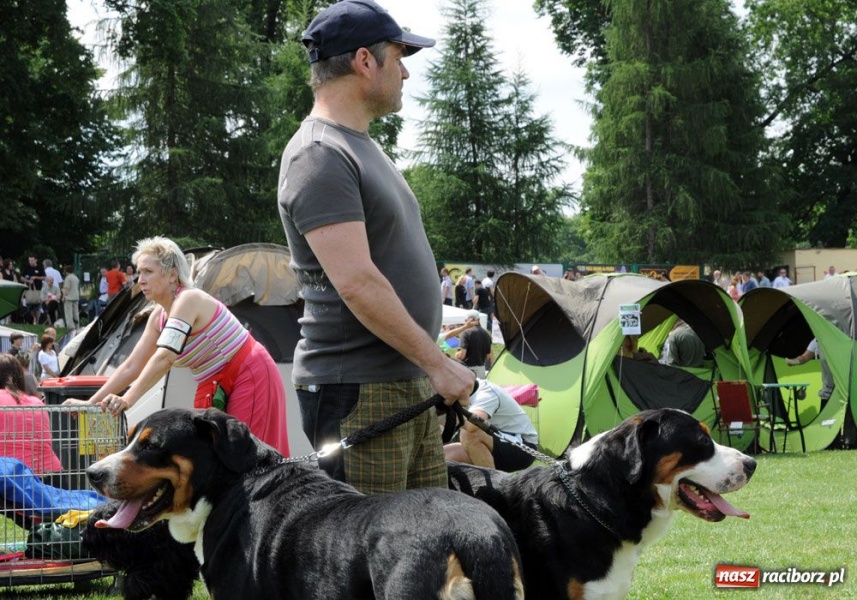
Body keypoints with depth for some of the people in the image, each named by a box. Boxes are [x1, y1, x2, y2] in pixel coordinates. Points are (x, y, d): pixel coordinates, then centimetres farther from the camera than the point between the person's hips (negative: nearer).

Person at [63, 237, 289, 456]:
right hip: (218, 388, 9)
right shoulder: (159, 316, 5)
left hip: (251, 378, -9)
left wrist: (128, 399, -39)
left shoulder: (188, 300, -21)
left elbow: (164, 358, -32)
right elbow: (131, 366, 7)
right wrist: (90, 403, 0)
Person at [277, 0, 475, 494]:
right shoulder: (319, 157, -14)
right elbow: (356, 283, -22)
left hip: (413, 387, 10)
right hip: (359, 394, -10)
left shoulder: (363, 148, 20)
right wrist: (438, 363, -19)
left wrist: (431, 370, 21)